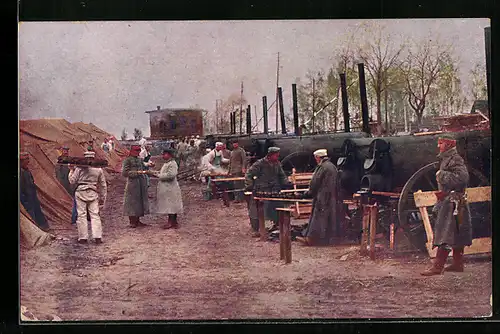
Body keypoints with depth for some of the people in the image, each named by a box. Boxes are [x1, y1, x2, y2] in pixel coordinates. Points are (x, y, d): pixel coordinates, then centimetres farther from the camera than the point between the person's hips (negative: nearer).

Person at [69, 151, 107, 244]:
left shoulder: (80, 168, -4)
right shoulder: (99, 169, 7)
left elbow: (72, 181, -1)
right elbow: (103, 185, 11)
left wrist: (71, 171, 13)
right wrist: (102, 198, 19)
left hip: (81, 192, -2)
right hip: (93, 193, 2)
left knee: (81, 215, 3)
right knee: (95, 215, 5)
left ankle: (83, 237, 5)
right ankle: (97, 237, 0)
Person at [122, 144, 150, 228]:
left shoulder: (140, 159, 13)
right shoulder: (128, 160, -8)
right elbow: (124, 173, -13)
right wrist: (136, 173, -19)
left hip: (141, 183, 7)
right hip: (132, 183, -7)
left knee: (140, 201, 9)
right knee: (132, 201, -2)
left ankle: (137, 221, 18)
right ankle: (132, 222, 7)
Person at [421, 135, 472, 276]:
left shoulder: (455, 159, -14)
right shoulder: (446, 159, 17)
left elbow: (462, 178, -26)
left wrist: (442, 175, -20)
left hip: (452, 202, -10)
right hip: (448, 201, 10)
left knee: (445, 234, -11)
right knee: (456, 235, 13)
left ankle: (438, 266, -12)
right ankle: (458, 264, 20)